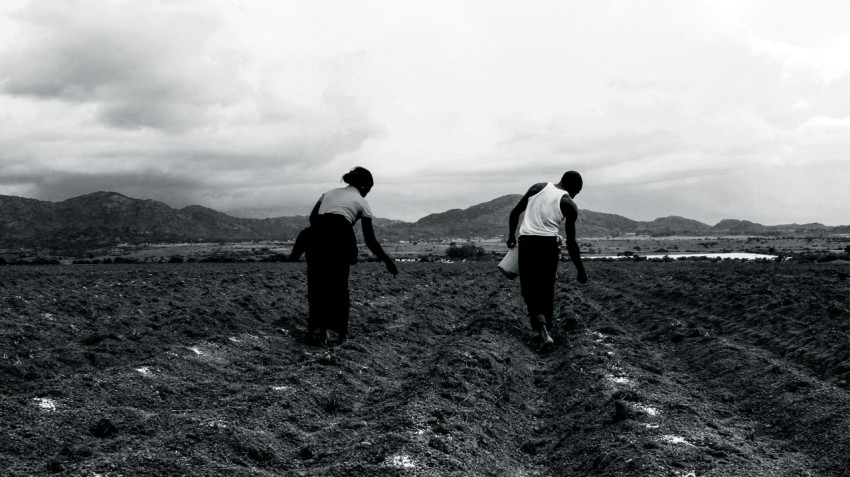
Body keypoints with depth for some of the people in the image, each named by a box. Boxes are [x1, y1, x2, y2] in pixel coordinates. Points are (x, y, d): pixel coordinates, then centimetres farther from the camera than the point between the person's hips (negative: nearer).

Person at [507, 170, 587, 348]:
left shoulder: (538, 187, 9)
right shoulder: (569, 205, 1)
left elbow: (515, 212, 9)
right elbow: (571, 242, 0)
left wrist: (511, 236, 23)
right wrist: (581, 270, 8)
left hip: (526, 242, 2)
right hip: (548, 245, -2)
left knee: (530, 289, 6)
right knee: (547, 290, 16)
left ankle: (542, 330, -14)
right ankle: (545, 329, 20)